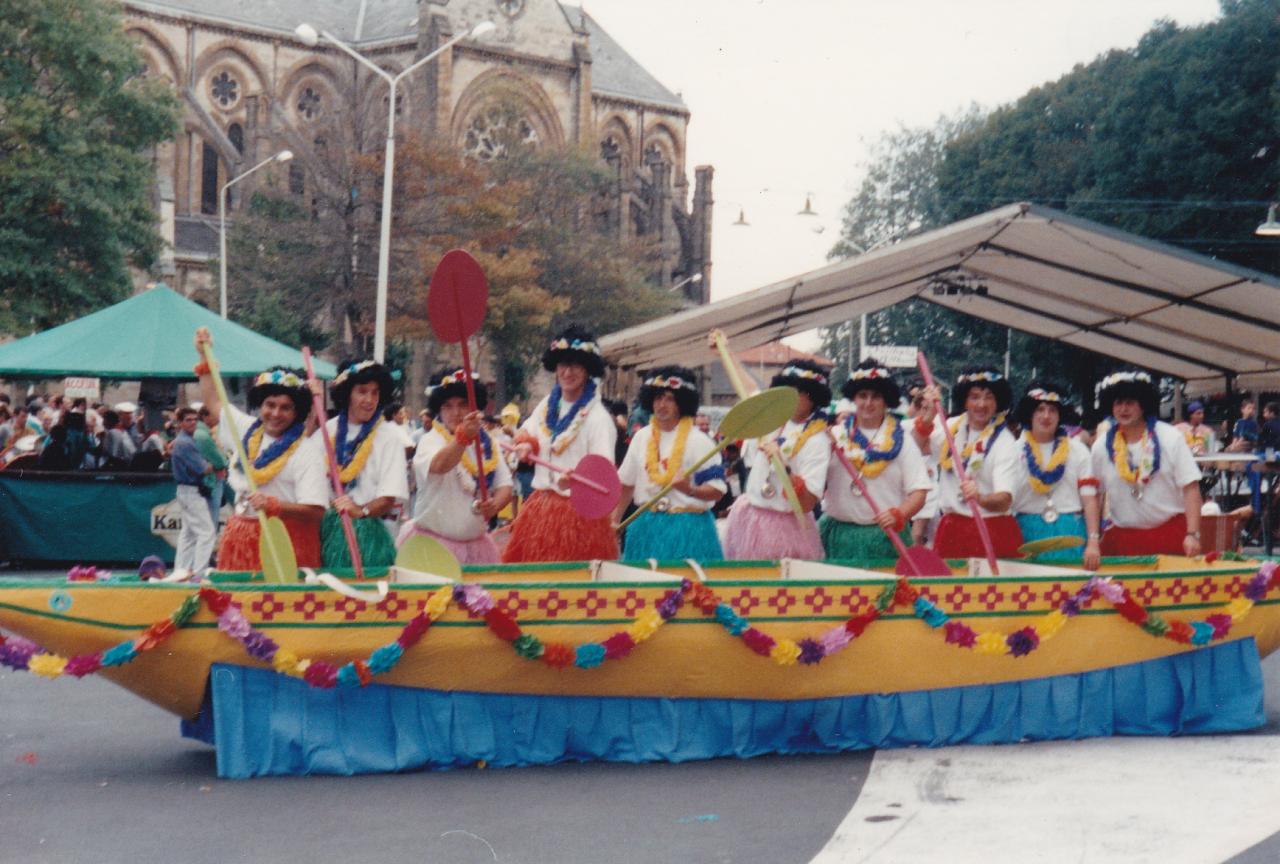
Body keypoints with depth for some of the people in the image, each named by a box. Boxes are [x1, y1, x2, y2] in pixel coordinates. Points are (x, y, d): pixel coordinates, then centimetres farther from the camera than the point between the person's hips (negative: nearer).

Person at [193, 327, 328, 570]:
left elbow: (315, 511, -16)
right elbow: (213, 403, 29)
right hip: (241, 540, 6)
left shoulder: (307, 450, -8)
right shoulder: (247, 430, 12)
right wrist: (205, 357, 27)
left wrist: (273, 505, -27)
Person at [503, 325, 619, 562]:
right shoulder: (547, 405, 9)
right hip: (541, 508, 6)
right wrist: (527, 444, 2)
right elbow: (525, 433, 26)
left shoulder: (598, 418, -12)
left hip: (579, 513, -6)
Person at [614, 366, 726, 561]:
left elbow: (717, 491, -8)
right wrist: (614, 521, 11)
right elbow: (626, 484, 17)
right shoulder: (641, 437, 9)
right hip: (647, 527, 5)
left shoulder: (699, 441, -6)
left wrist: (691, 490, -26)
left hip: (688, 530, -4)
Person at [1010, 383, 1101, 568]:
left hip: (1070, 535, 0)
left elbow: (1090, 499, 4)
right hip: (1027, 533, 0)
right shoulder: (1015, 451, 6)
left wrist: (1093, 543, -7)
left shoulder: (1078, 451, 9)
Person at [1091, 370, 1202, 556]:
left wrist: (1192, 534, -15)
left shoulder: (1170, 438, -2)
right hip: (1123, 539, 1)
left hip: (1171, 535, -1)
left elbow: (1190, 487, -6)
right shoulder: (1101, 446, 3)